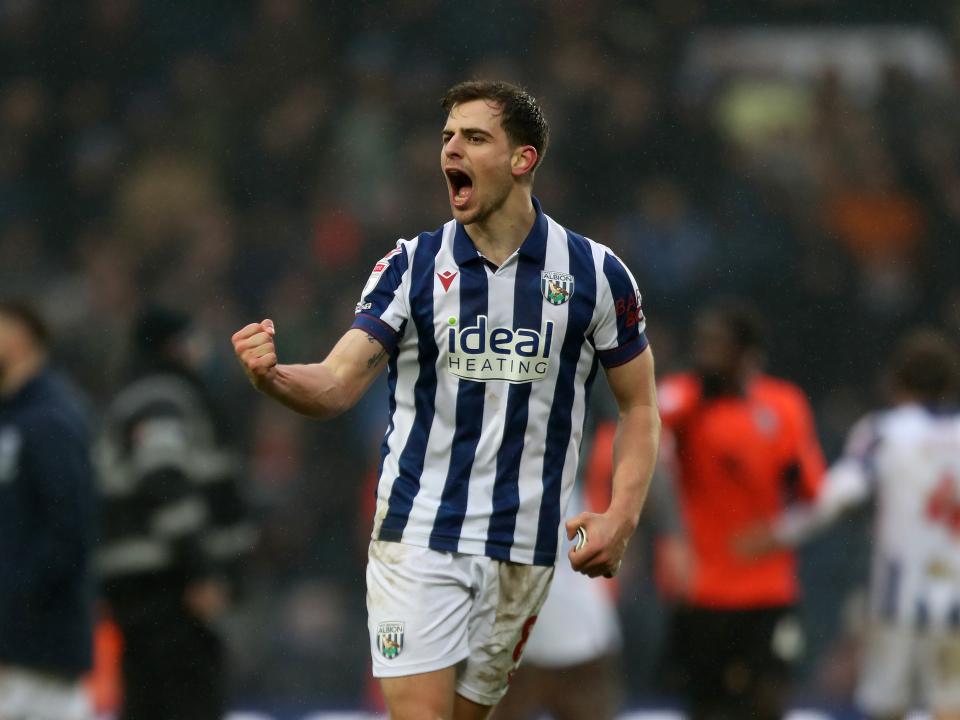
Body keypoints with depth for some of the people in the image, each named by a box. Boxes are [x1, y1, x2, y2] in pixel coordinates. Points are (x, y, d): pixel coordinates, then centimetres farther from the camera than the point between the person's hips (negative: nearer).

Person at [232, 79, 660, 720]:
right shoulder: (412, 266, 0)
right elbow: (337, 385, -9)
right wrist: (272, 375, -31)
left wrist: (622, 518, -6)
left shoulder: (594, 272, 0)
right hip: (418, 536, 0)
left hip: (523, 547, 1)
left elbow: (640, 406, 8)